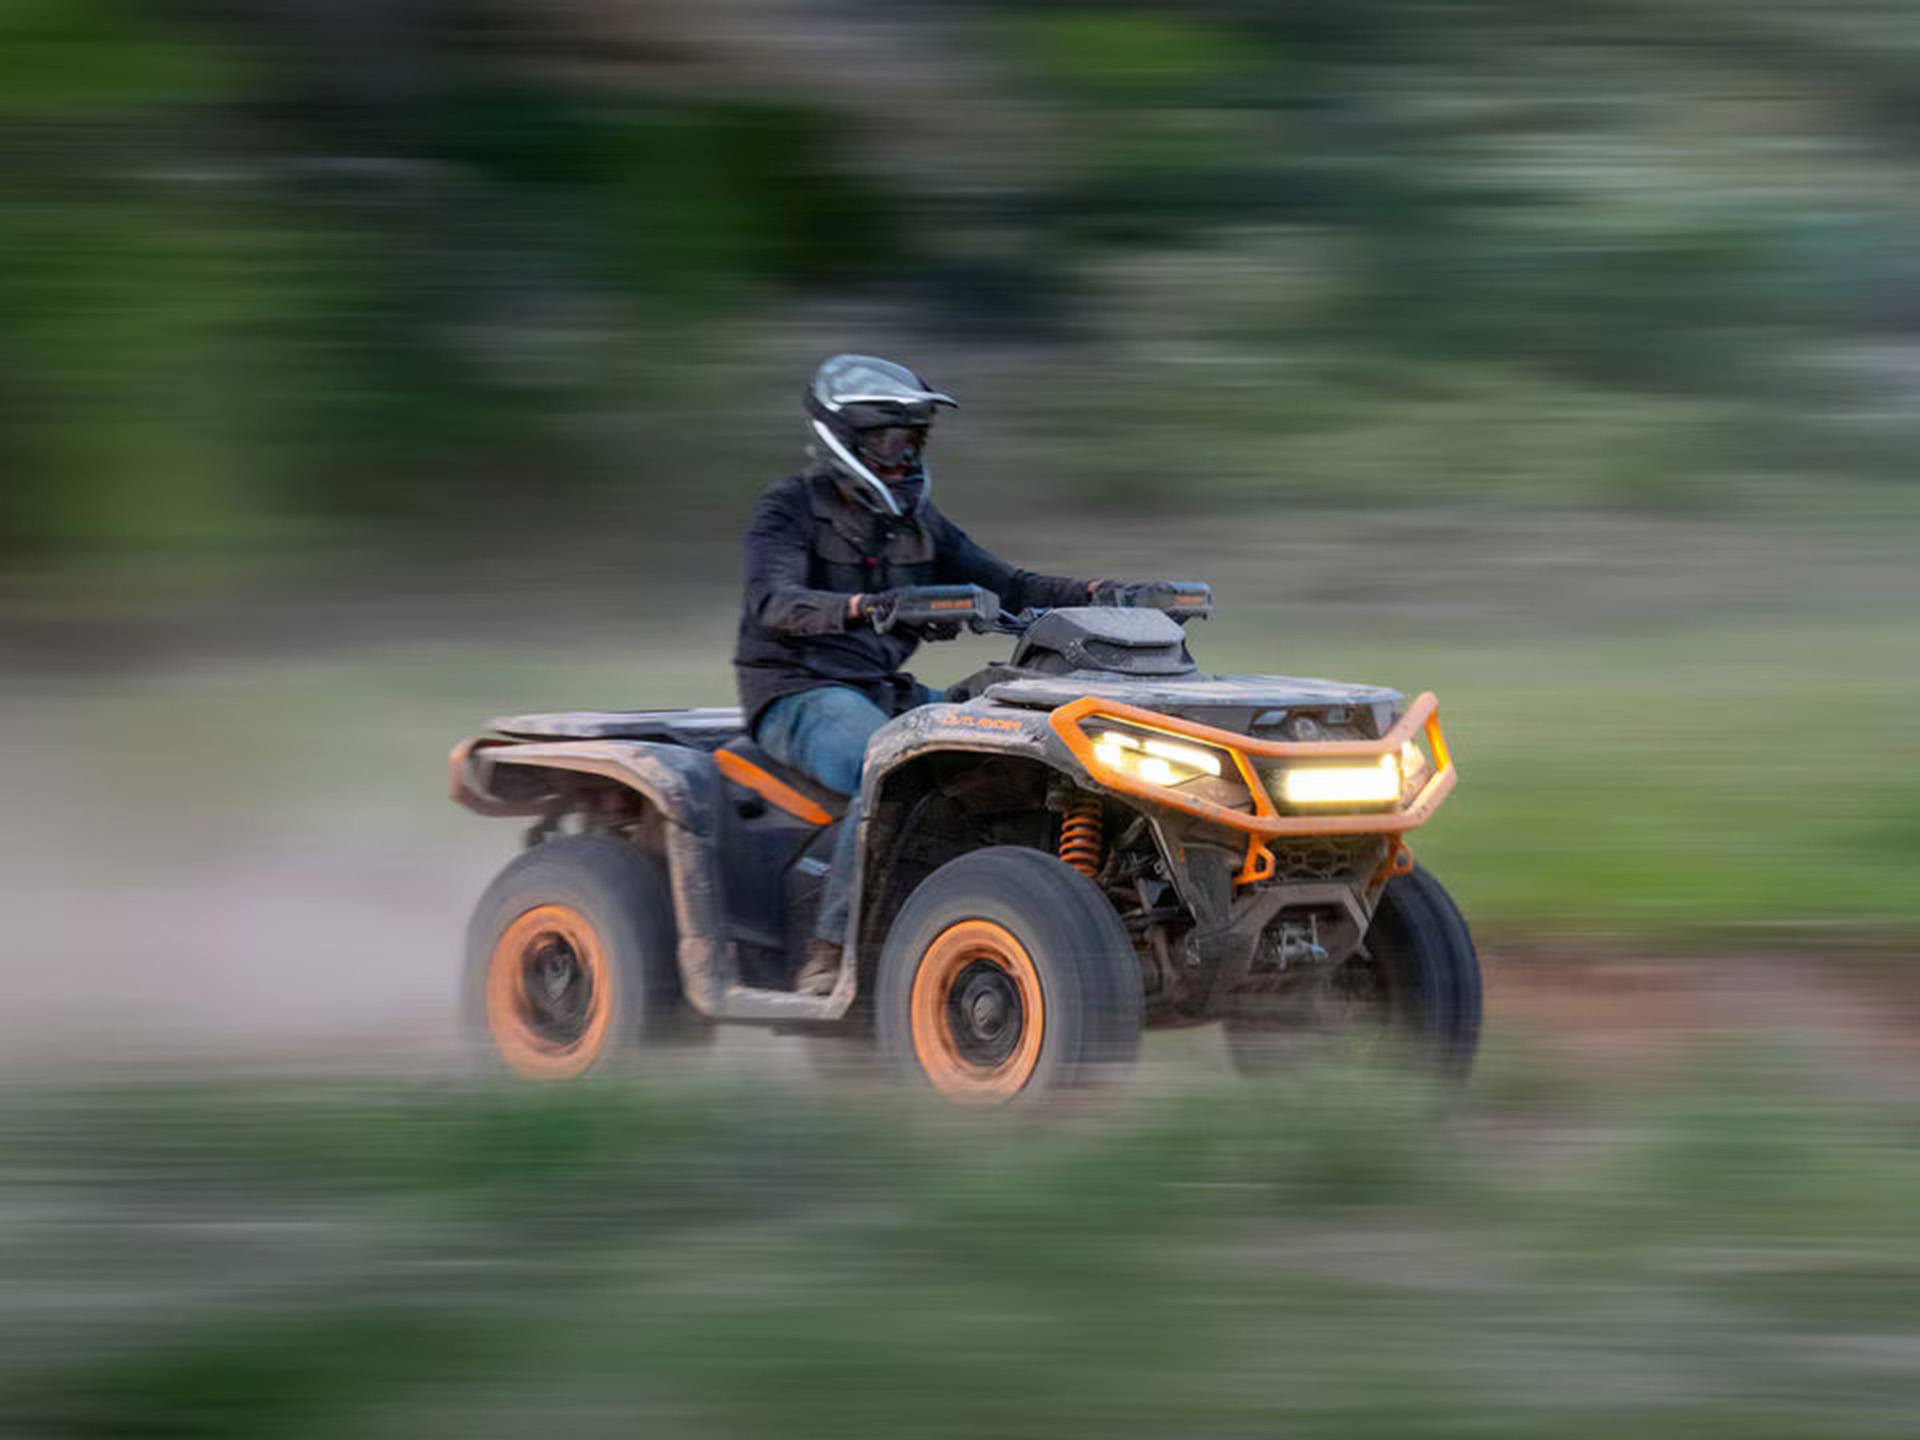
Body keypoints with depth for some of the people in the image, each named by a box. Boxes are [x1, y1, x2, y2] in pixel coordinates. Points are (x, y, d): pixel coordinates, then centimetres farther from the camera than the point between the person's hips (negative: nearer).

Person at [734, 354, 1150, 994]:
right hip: (800, 695, -8)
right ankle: (829, 954, -35)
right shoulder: (789, 508, -6)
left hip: (884, 693, 8)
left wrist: (1099, 595, -4)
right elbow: (775, 602, -24)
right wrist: (865, 608, -42)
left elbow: (1004, 587, 13)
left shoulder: (916, 523, 16)